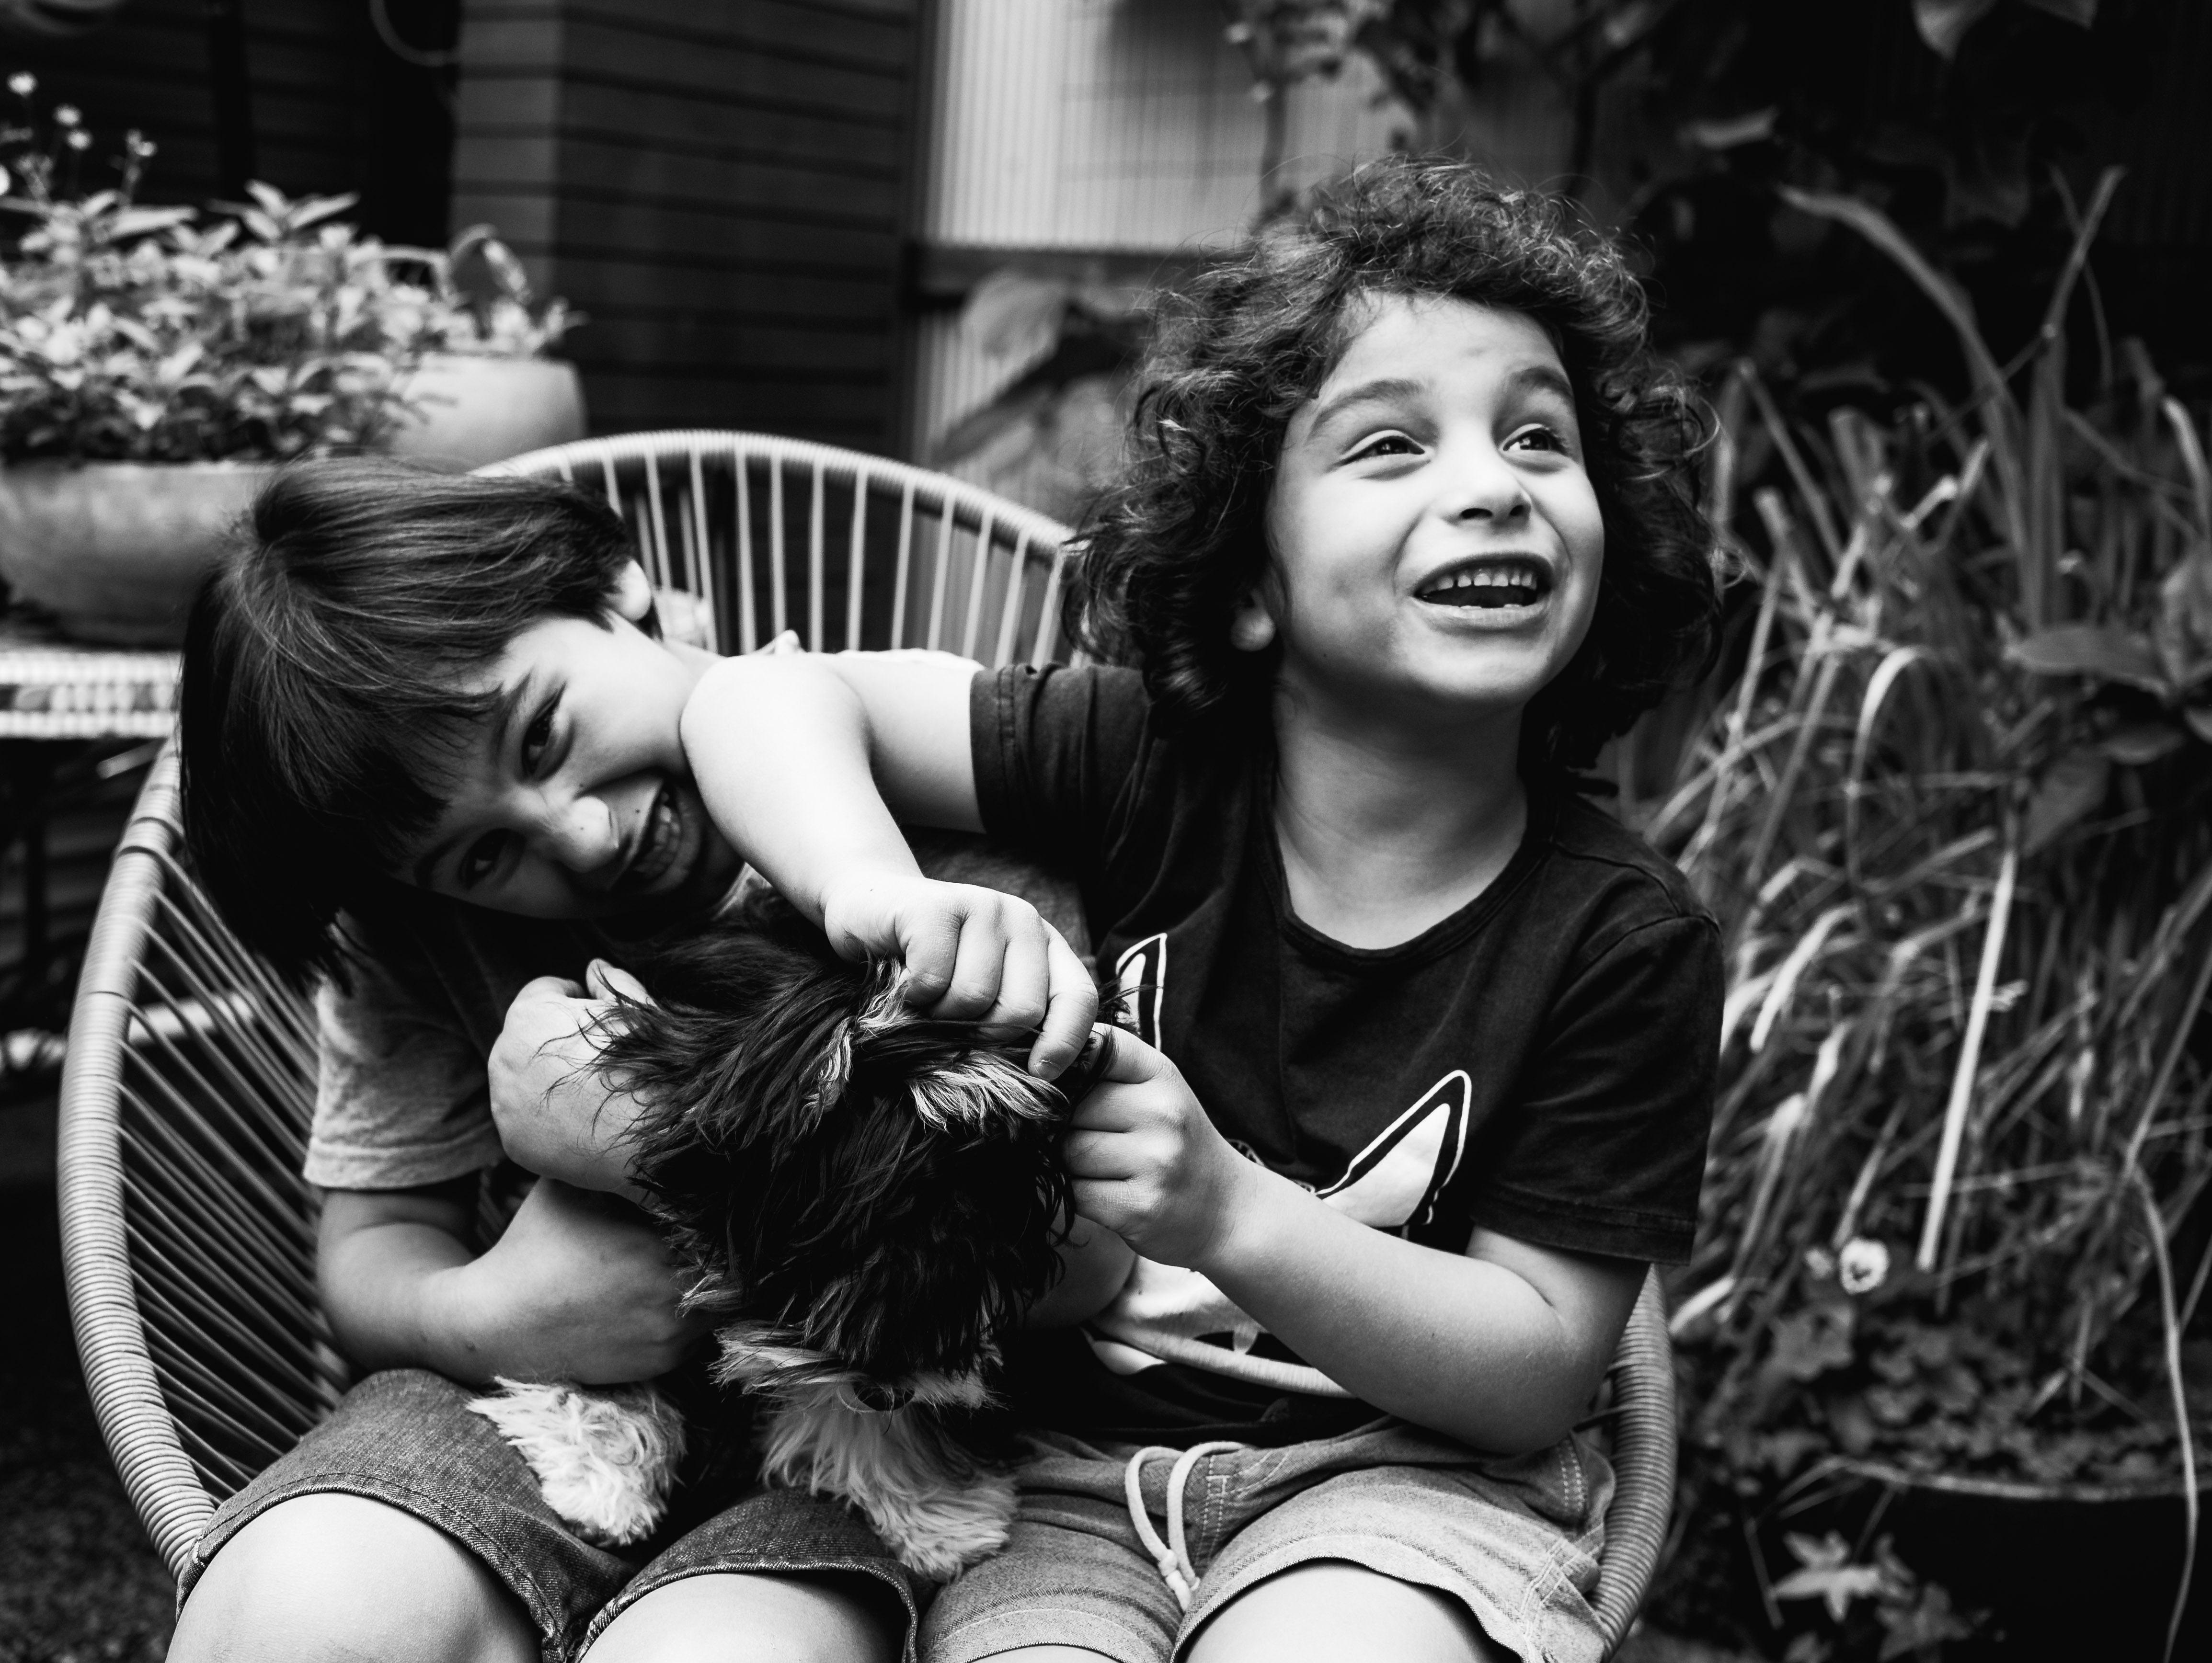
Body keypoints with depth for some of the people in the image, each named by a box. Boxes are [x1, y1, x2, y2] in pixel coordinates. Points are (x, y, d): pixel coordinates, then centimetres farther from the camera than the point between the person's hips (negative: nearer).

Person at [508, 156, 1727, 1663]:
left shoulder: (1625, 941, -11)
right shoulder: (1149, 768, -10)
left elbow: (1539, 1369, -9)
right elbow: (769, 698, -13)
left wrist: (1231, 1213, -24)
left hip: (1397, 1471, 0)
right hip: (1066, 1455, 1)